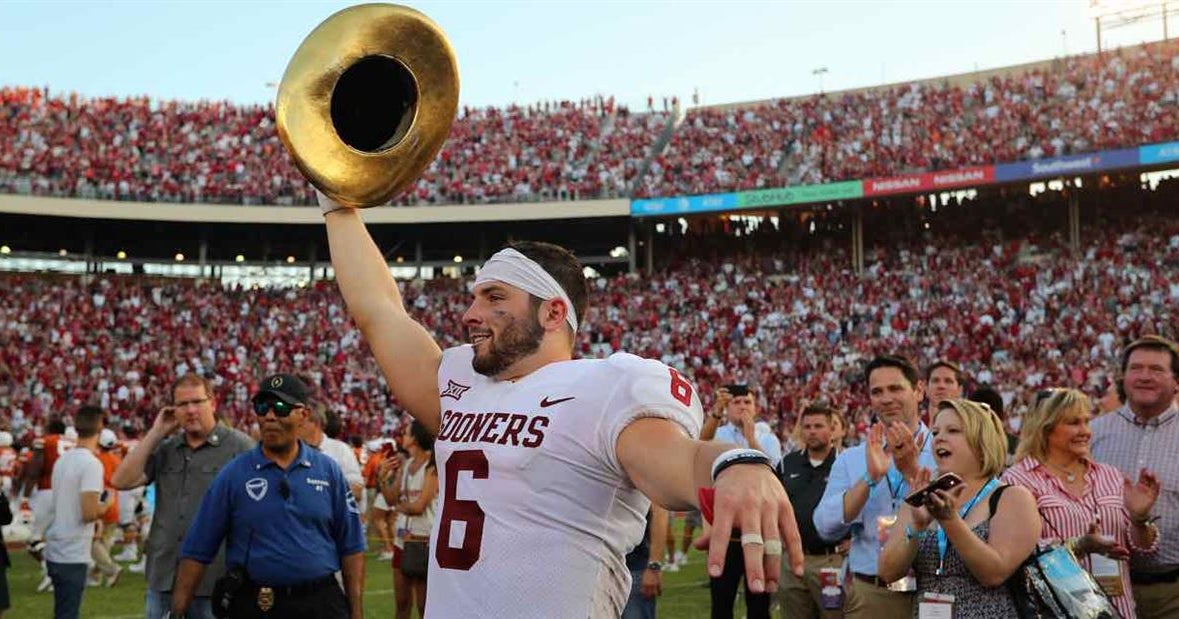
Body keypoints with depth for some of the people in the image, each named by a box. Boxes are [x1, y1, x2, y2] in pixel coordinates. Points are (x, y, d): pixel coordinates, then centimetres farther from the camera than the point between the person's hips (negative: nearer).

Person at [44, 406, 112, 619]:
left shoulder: (62, 460, 8)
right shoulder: (91, 463, -17)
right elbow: (89, 513, -22)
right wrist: (106, 504, -3)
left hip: (54, 551, 8)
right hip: (72, 555, -8)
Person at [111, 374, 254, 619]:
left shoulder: (240, 447, -5)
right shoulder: (164, 449, 11)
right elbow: (122, 480, 1)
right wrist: (156, 433, 0)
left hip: (214, 581, -5)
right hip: (163, 579, 5)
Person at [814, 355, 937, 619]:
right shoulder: (850, 459, 6)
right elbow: (826, 528, -6)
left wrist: (913, 471, -20)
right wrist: (870, 477, -16)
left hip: (929, 594, -2)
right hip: (867, 595, 2)